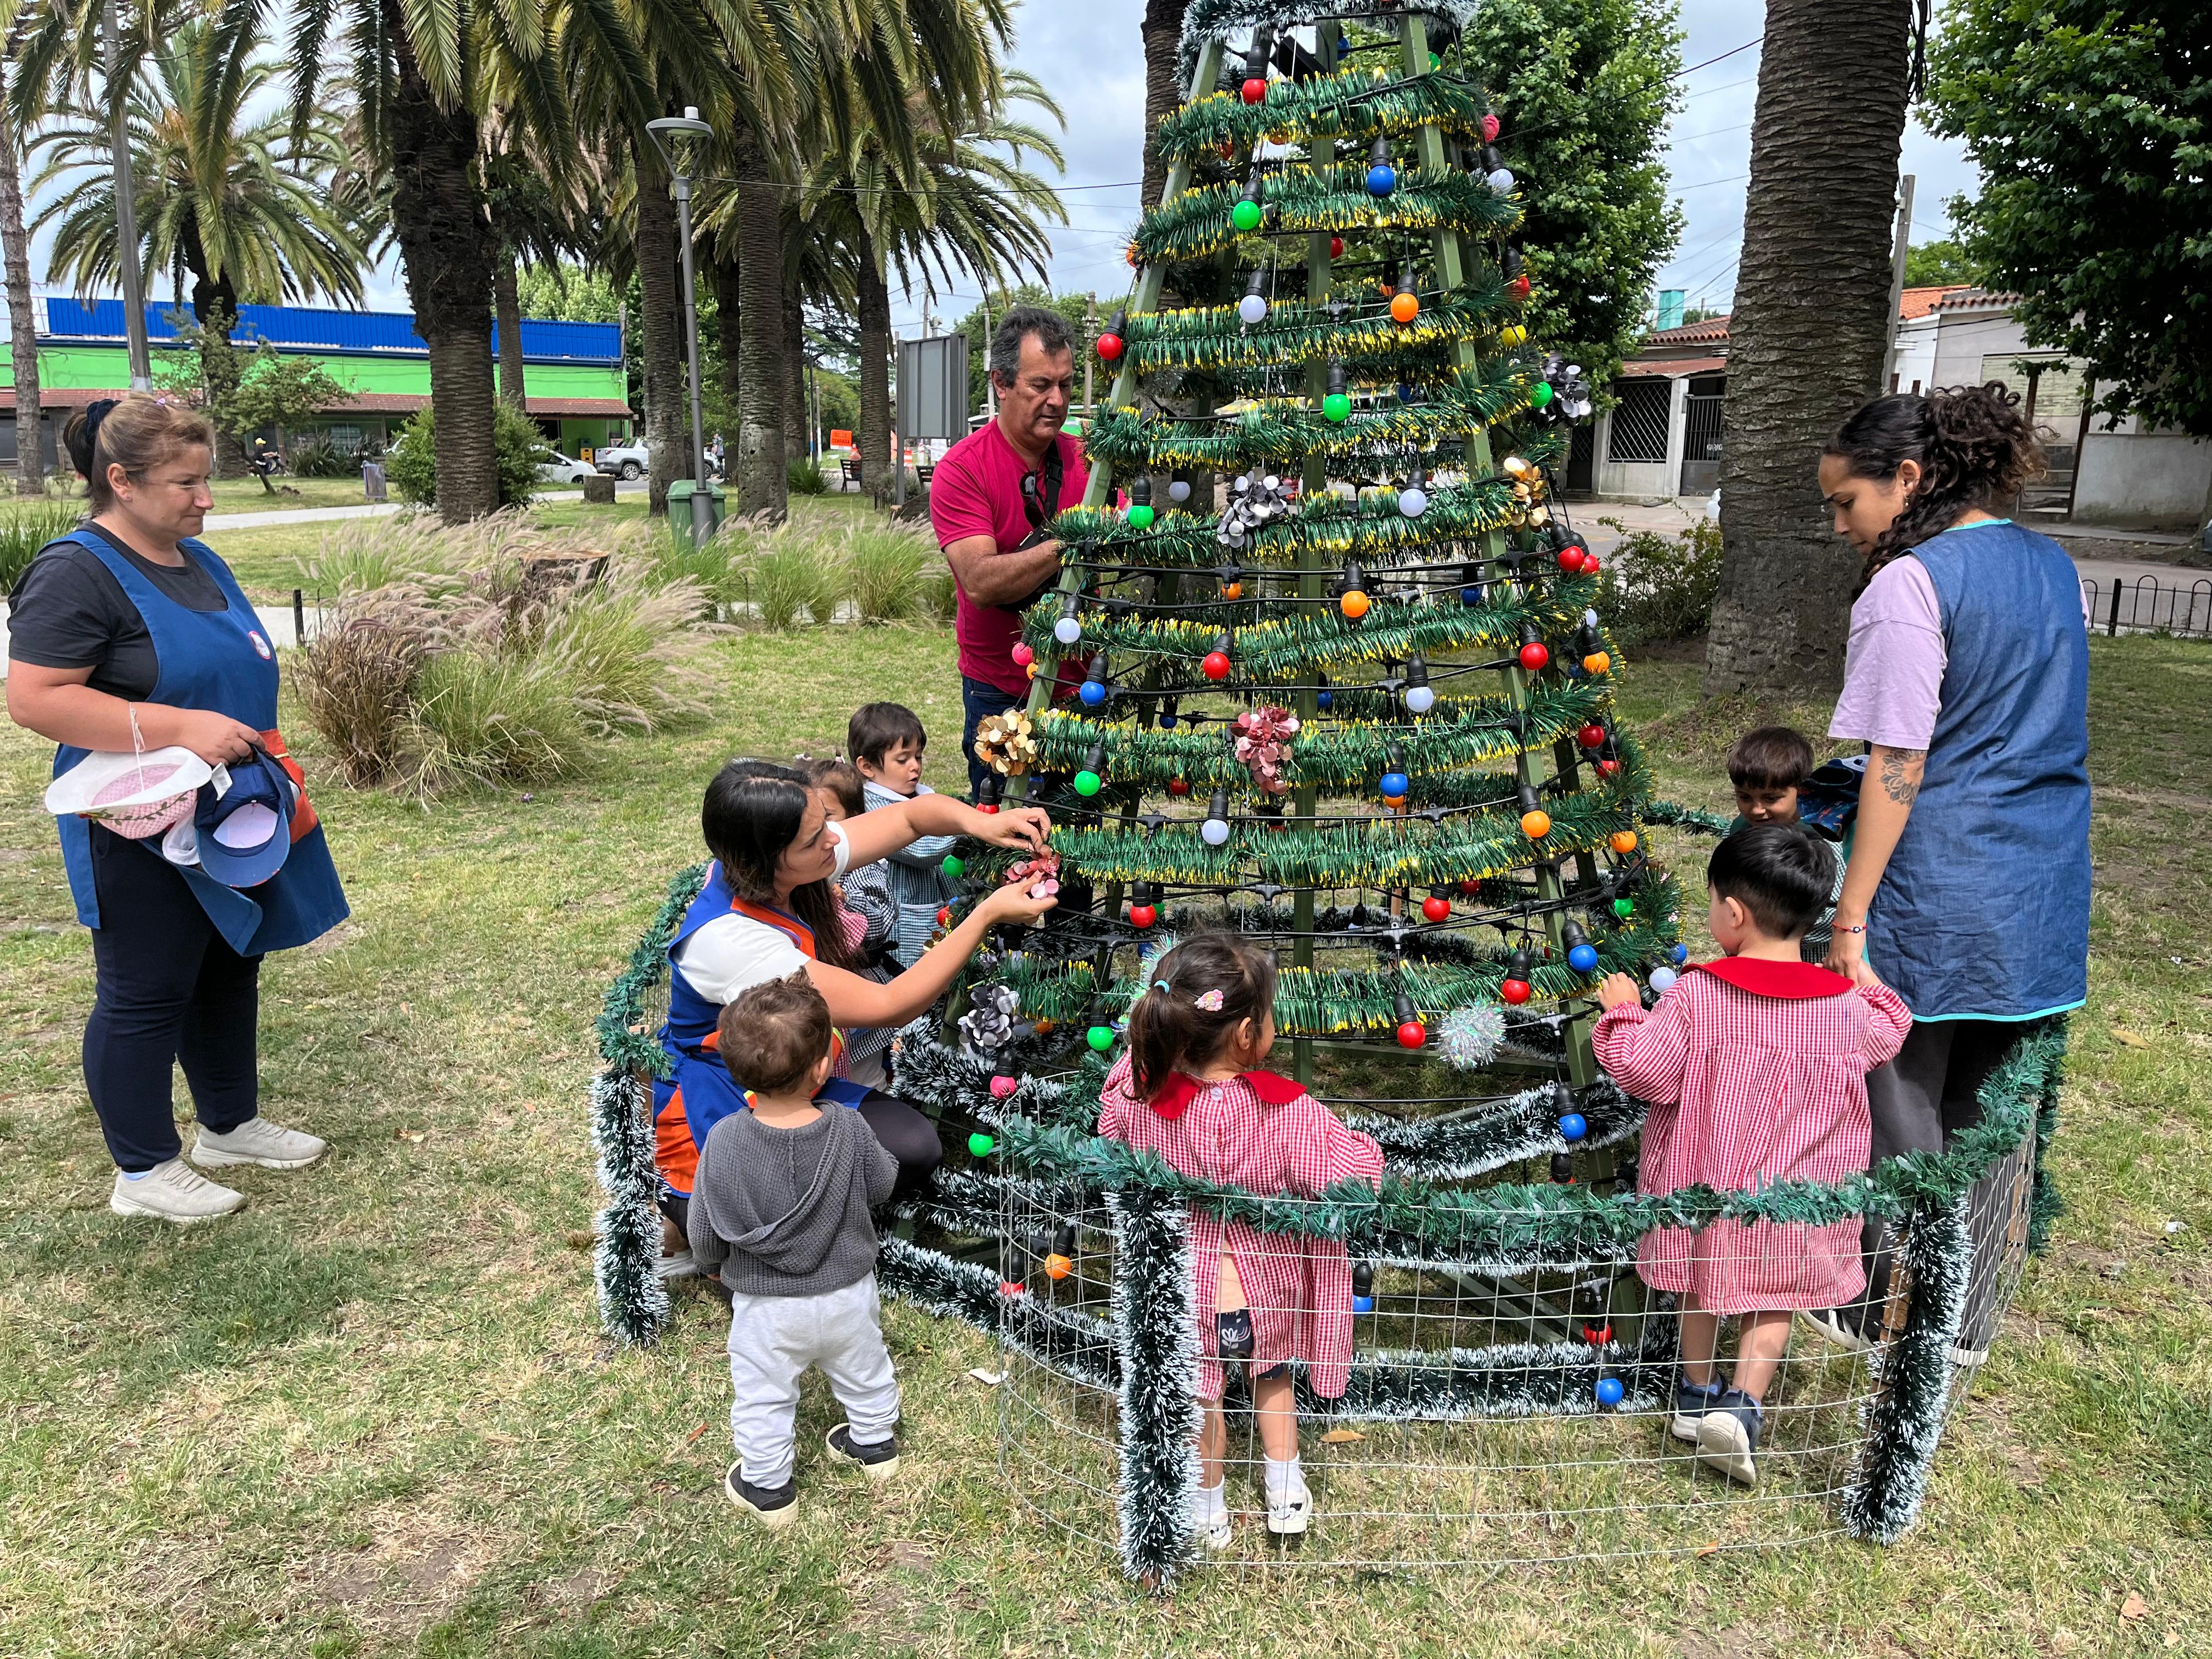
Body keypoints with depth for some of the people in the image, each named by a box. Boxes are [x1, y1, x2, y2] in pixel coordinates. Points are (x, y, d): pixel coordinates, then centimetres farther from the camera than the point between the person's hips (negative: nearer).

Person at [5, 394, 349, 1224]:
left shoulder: (198, 560, 10)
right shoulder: (78, 573, -17)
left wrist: (260, 749, 13)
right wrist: (178, 729, -27)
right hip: (143, 835, -9)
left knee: (229, 971, 18)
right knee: (146, 995, 3)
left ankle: (230, 1124, 35)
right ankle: (144, 1171, 18)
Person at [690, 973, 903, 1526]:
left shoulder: (724, 1140, -26)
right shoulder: (849, 1129, -26)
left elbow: (705, 1230, -12)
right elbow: (883, 1184, -6)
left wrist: (714, 1264, 10)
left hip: (766, 1307, -1)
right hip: (848, 1294, 2)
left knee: (763, 1397, 23)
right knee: (863, 1372, 29)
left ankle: (768, 1487, 41)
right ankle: (874, 1443, 51)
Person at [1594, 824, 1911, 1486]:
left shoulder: (1694, 995, -20)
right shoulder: (1848, 1007, -12)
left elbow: (1646, 1072, -20)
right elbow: (1890, 1033, 10)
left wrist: (1623, 1014, -5)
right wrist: (1862, 970, 22)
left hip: (1705, 1187, 0)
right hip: (1793, 1203, 1)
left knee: (1702, 1284, 21)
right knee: (1774, 1300, 18)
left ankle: (1696, 1395, 36)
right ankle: (1741, 1404, 5)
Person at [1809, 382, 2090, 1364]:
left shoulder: (1909, 585, -15)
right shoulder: (2053, 567, 10)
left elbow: (1898, 768, -18)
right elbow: (2046, 733, 16)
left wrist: (1851, 918, -15)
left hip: (1937, 899, -8)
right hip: (2042, 896, 8)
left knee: (1901, 1116, 7)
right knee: (1987, 1113, 17)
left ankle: (1874, 1313, 22)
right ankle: (1966, 1324, 30)